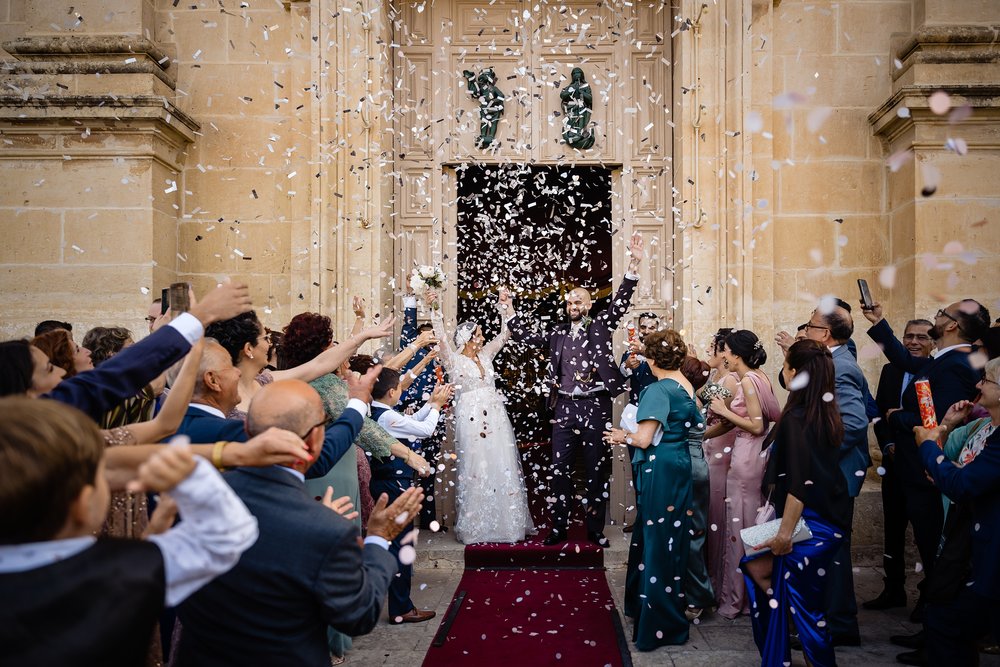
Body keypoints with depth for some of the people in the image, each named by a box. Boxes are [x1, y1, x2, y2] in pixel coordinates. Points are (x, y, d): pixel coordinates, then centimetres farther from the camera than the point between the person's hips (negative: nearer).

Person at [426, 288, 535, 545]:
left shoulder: (486, 355, 14)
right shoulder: (454, 360, 0)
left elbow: (505, 333, 15)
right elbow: (442, 336, -12)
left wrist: (504, 305, 8)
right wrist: (434, 309, -22)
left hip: (496, 418, 5)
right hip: (471, 419, -5)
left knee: (502, 469, 5)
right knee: (475, 471, -1)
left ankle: (505, 523, 13)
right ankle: (475, 527, 7)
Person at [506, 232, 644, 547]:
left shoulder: (601, 326, 6)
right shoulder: (557, 334, 14)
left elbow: (621, 301, -5)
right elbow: (526, 335, 17)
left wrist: (634, 264, -16)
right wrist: (510, 310, 11)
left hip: (596, 406, -3)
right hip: (565, 406, 3)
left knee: (597, 469, 3)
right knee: (560, 469, 4)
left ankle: (595, 529, 12)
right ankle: (559, 527, 12)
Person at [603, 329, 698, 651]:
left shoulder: (658, 390, -18)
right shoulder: (688, 387, 6)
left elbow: (644, 440, -21)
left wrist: (624, 437, -1)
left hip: (660, 471, -8)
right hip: (681, 468, 8)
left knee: (656, 542, 1)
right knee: (670, 541, 17)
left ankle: (659, 624, 10)